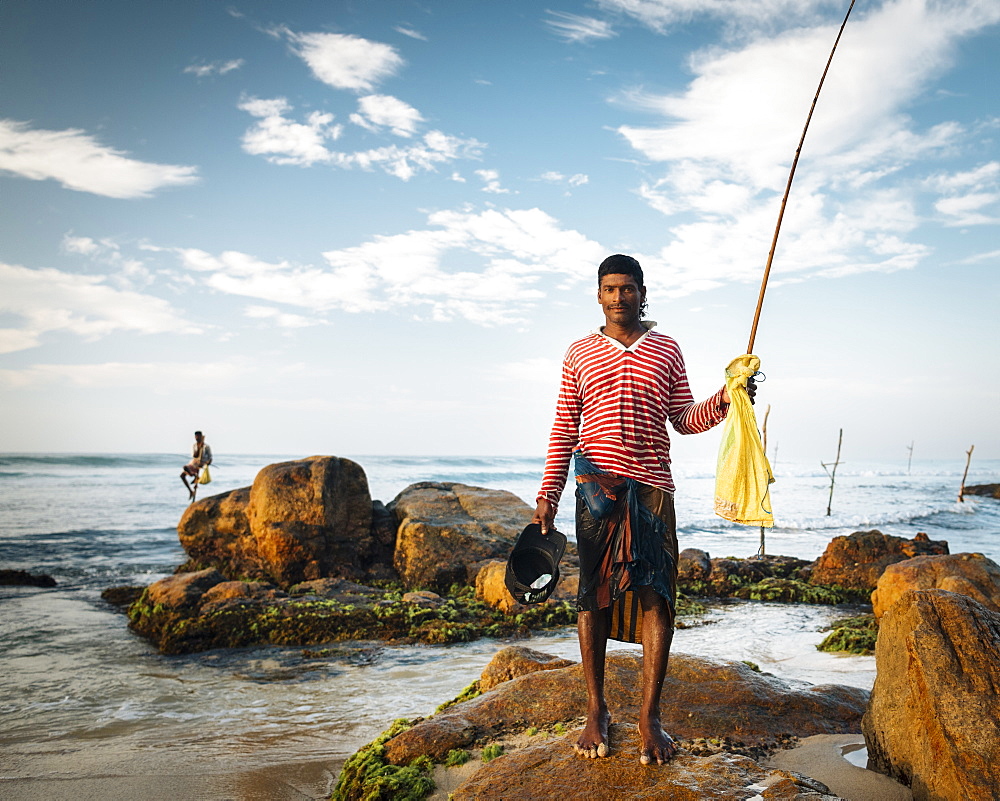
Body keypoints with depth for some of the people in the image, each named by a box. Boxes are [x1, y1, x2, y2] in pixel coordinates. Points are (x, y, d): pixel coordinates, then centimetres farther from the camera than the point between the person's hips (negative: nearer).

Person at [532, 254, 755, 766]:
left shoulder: (666, 350, 13)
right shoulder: (579, 353, 11)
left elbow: (684, 419, 10)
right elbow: (564, 429, 8)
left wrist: (722, 401, -9)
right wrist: (548, 495, 2)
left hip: (652, 487, 1)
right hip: (595, 484, -1)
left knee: (656, 594, -4)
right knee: (593, 592, 1)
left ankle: (649, 717, 3)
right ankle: (596, 711, 11)